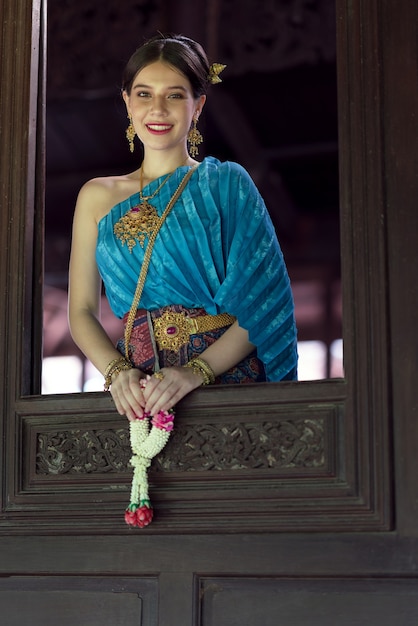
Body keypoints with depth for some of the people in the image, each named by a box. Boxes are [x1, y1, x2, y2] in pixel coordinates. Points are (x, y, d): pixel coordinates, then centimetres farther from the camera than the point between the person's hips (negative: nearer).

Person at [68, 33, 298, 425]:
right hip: (138, 390, 2)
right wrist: (116, 371, -8)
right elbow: (81, 310, 11)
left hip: (226, 380, -2)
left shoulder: (226, 184, 6)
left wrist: (196, 371, -15)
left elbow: (261, 303, -1)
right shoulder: (97, 197, 13)